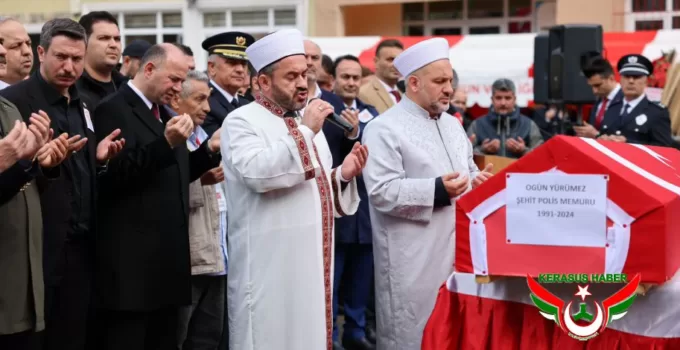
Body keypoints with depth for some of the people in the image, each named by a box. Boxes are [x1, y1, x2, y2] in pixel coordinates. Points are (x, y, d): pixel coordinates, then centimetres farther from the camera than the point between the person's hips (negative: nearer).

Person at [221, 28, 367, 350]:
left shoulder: (307, 123, 16)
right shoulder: (241, 122, -7)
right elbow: (257, 173, -25)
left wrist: (342, 175, 0)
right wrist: (305, 132, -20)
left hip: (312, 261, 7)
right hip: (269, 266, -7)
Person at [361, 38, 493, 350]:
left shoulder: (453, 126, 15)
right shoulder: (384, 129, -10)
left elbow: (467, 172, 23)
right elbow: (381, 192, -19)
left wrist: (478, 181, -1)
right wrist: (438, 191, -25)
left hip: (456, 251, 7)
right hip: (413, 261, -7)